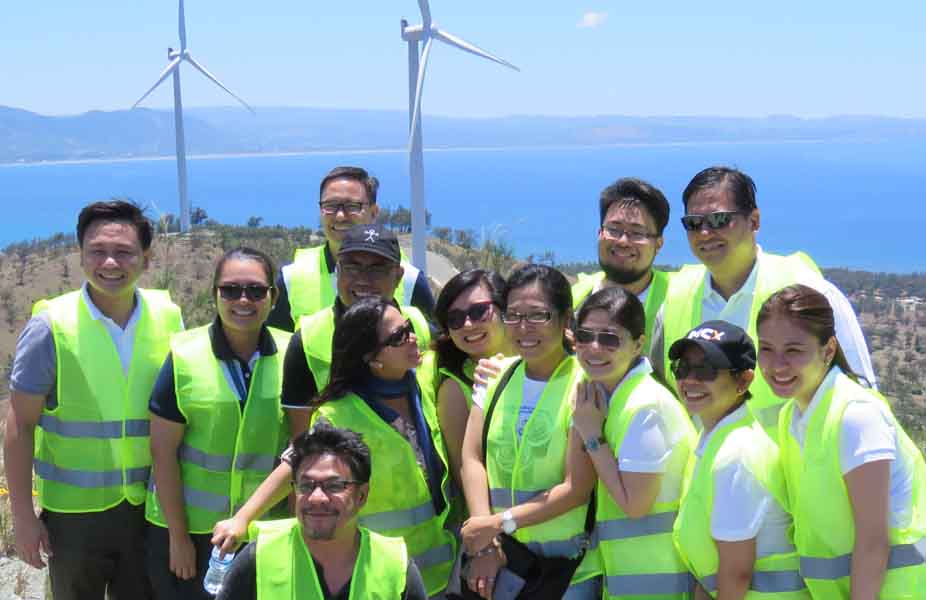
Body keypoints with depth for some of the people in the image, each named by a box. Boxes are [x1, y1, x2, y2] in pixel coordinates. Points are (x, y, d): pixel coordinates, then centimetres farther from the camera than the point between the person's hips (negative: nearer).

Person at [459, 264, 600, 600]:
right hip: (503, 559, 4)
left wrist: (500, 523, -14)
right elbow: (472, 458, 0)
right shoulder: (498, 373, 5)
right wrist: (486, 544, -9)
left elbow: (576, 489, -14)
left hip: (571, 564, -4)